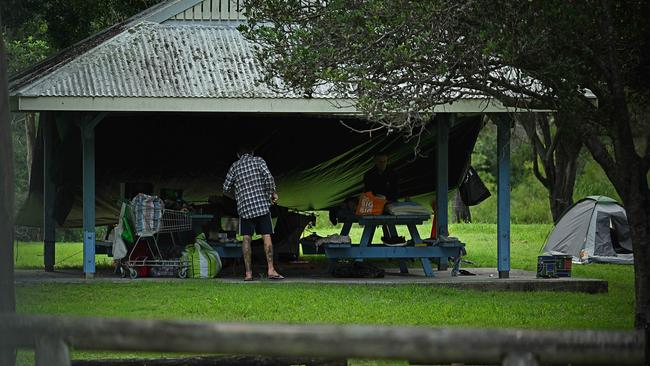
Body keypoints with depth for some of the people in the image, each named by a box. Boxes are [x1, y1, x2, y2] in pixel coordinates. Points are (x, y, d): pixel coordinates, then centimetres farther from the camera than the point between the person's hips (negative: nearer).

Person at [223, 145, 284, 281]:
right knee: (266, 237, -1)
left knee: (246, 239, 4)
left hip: (244, 207, 1)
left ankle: (248, 273, -2)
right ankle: (271, 270, -9)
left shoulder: (235, 166, 10)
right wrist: (273, 193, 6)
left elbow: (226, 189, 12)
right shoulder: (258, 161, 5)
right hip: (262, 204, -1)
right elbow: (268, 177, -9)